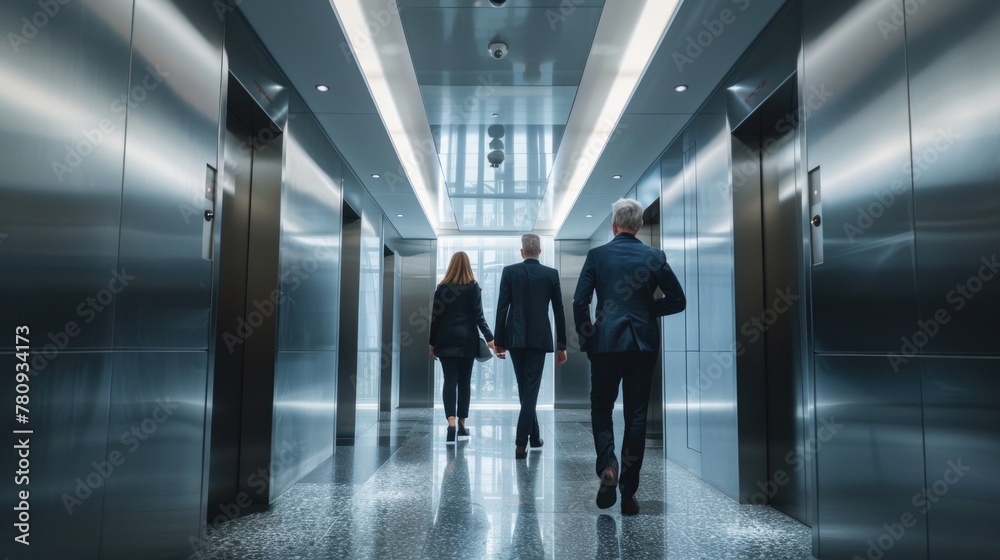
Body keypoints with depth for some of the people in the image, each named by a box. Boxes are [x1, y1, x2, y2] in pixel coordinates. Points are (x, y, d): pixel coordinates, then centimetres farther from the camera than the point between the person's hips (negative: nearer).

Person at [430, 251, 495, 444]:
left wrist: (432, 342, 8)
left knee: (450, 381, -2)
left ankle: (451, 423, -19)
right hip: (467, 340, 0)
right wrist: (489, 338, -5)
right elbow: (478, 315, -6)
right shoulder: (473, 287, -1)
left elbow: (435, 316, 2)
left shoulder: (442, 287, 2)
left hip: (446, 340, 0)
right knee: (464, 381, 10)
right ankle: (461, 425, 16)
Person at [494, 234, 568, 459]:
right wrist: (561, 345, 8)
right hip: (539, 338, -1)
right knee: (531, 389, 0)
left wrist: (498, 341, 2)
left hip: (515, 338, 1)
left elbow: (502, 308, -3)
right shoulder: (552, 274, 1)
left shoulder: (509, 271, -1)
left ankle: (534, 436, 28)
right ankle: (521, 444, -5)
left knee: (524, 387, 16)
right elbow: (559, 311, 2)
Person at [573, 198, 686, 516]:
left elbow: (579, 302, -7)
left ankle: (607, 465, -9)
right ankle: (628, 494, 12)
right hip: (643, 344, 2)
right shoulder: (655, 256, 2)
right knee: (636, 415, 8)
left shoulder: (597, 255, -2)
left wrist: (585, 338, 5)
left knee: (601, 409, 15)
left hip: (606, 343, -1)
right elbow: (677, 301, 2)